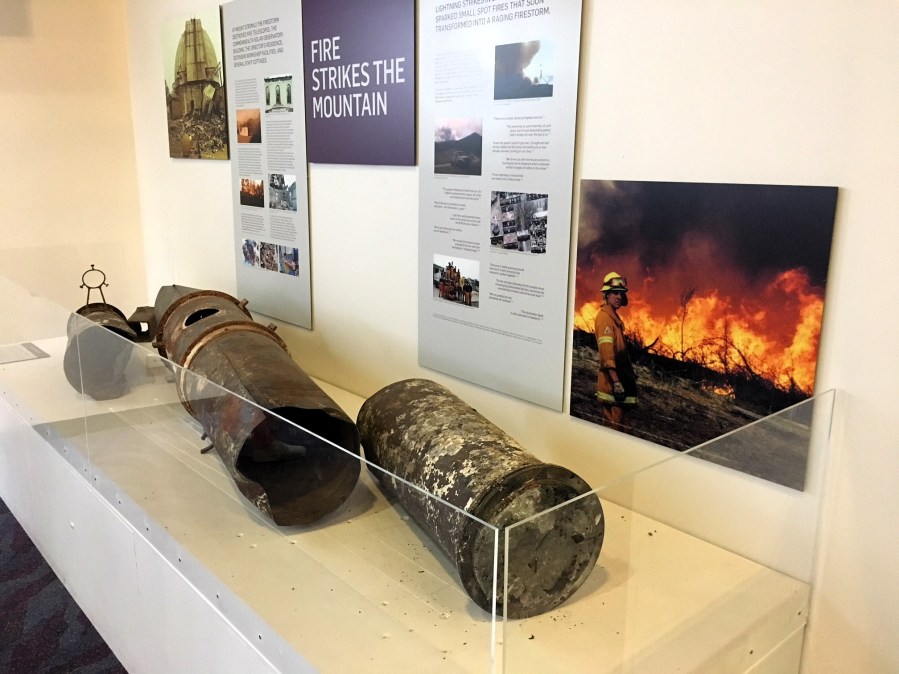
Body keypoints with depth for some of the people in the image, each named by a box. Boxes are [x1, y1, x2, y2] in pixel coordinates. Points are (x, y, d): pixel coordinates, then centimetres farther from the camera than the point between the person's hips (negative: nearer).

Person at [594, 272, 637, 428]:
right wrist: (616, 381, -26)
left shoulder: (613, 316, 16)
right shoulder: (605, 317, -15)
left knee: (614, 420, 16)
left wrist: (629, 373, 20)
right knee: (614, 421, -8)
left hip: (618, 376, 10)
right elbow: (607, 352, -22)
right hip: (612, 379, -10)